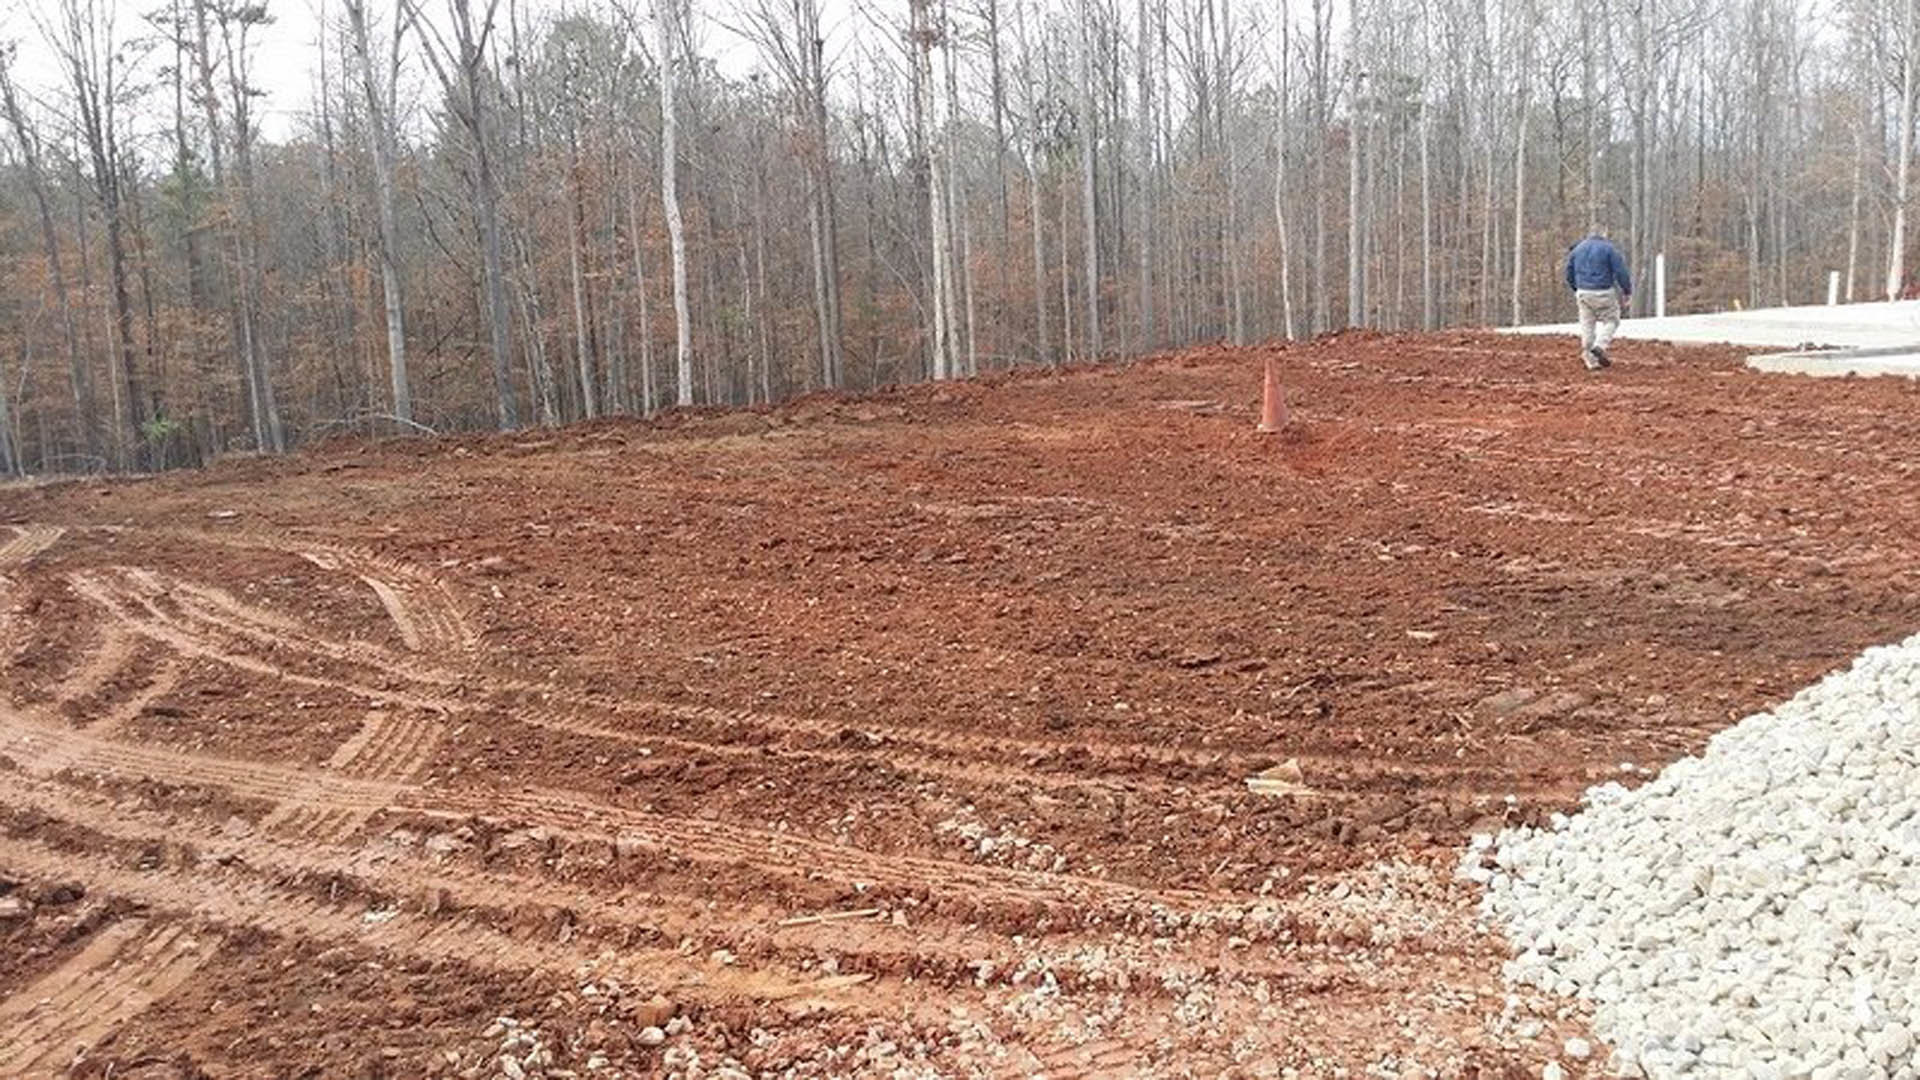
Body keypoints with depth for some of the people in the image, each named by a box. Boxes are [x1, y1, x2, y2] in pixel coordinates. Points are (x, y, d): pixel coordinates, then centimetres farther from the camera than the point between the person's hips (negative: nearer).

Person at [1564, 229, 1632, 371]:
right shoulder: (1609, 248, -4)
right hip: (1603, 293, -4)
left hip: (1583, 293, 4)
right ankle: (1599, 346, -11)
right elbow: (1620, 272, -7)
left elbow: (1569, 274, 16)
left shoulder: (1577, 249, 11)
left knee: (1587, 325, 9)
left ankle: (1591, 361, 8)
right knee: (1611, 320, 11)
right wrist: (1627, 291, 2)